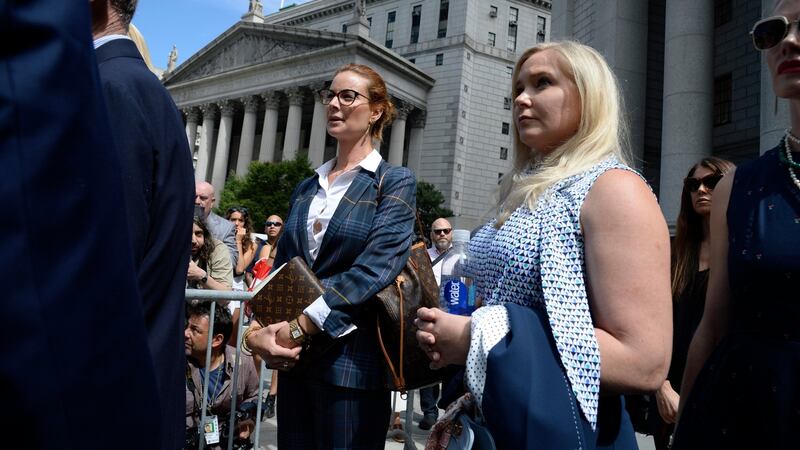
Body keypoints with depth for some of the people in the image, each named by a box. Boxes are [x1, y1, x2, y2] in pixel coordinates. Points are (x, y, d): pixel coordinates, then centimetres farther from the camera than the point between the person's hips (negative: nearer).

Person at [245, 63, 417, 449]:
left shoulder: (394, 183, -5)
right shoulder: (307, 188, 13)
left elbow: (376, 268, -18)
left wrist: (297, 329, -20)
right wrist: (258, 330, -8)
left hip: (351, 361, -5)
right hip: (295, 360, 6)